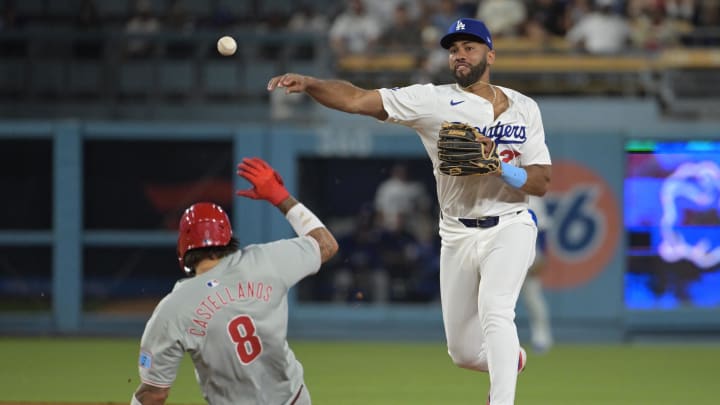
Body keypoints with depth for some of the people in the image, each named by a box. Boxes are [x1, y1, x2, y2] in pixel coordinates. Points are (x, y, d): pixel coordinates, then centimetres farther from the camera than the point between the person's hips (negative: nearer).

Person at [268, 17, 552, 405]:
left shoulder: (524, 108, 1)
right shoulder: (432, 101, -5)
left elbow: (541, 183, -3)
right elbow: (356, 99, -16)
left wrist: (499, 166, -22)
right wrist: (307, 83, -33)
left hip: (509, 227, -2)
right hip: (457, 236, 2)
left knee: (493, 309, -29)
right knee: (463, 351, 9)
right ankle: (510, 358, 43)